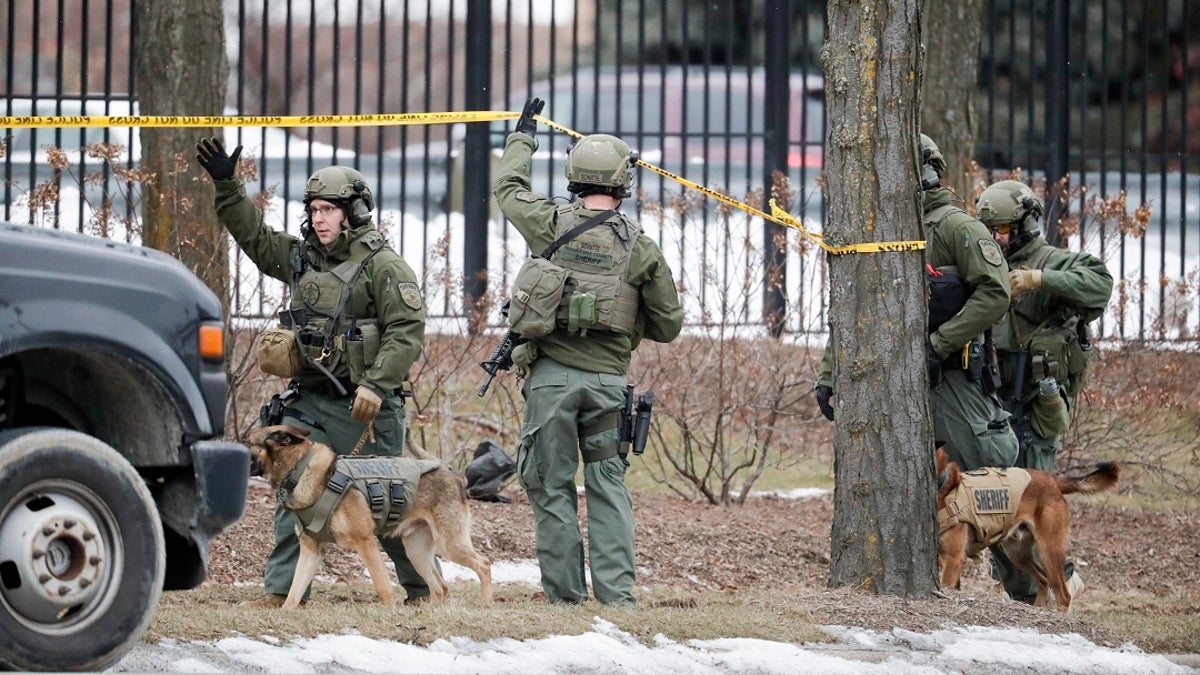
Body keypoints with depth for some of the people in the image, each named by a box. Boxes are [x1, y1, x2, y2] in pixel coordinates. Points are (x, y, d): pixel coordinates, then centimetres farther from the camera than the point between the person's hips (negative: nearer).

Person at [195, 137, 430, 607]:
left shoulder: (383, 266, -8)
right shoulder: (301, 259, 13)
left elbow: (407, 330, -15)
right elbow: (253, 234, 21)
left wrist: (376, 384, -22)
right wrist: (225, 186, 11)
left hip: (363, 406, -6)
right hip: (308, 401, 6)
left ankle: (421, 585, 15)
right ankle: (282, 589, 0)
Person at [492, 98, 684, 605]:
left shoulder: (551, 225, -1)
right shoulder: (641, 247, 0)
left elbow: (508, 189, 20)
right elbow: (668, 325, 6)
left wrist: (523, 137, 35)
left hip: (551, 374, -1)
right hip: (609, 378, 1)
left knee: (552, 486, 4)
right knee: (608, 486, 5)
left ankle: (565, 593, 3)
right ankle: (616, 591, -2)